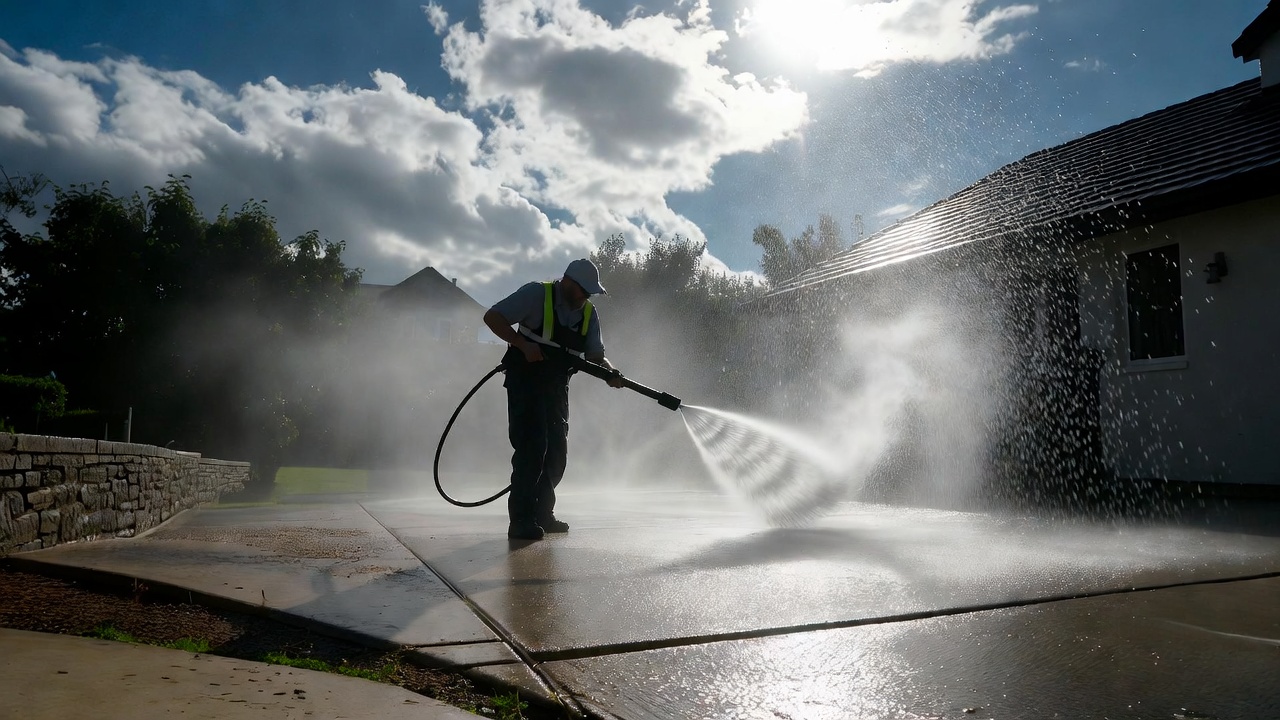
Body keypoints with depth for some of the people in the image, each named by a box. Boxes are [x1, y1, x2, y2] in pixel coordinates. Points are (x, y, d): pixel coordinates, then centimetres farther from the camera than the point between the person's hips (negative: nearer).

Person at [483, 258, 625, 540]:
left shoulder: (589, 313, 3)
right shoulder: (536, 294, -14)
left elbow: (595, 355, 3)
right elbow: (492, 317, -16)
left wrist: (611, 373, -19)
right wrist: (524, 345, -27)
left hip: (556, 386, 6)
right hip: (525, 381, -6)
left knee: (557, 450, 8)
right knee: (531, 446, -15)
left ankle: (542, 513, 24)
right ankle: (521, 520, -10)